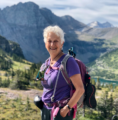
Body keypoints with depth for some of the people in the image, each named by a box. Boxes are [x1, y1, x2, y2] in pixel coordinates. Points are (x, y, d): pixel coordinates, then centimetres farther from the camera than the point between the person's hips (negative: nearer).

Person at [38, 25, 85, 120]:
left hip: (61, 112, -7)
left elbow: (80, 89, -15)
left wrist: (67, 108, -16)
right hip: (46, 110, 7)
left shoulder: (68, 62, -12)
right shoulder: (47, 62, 8)